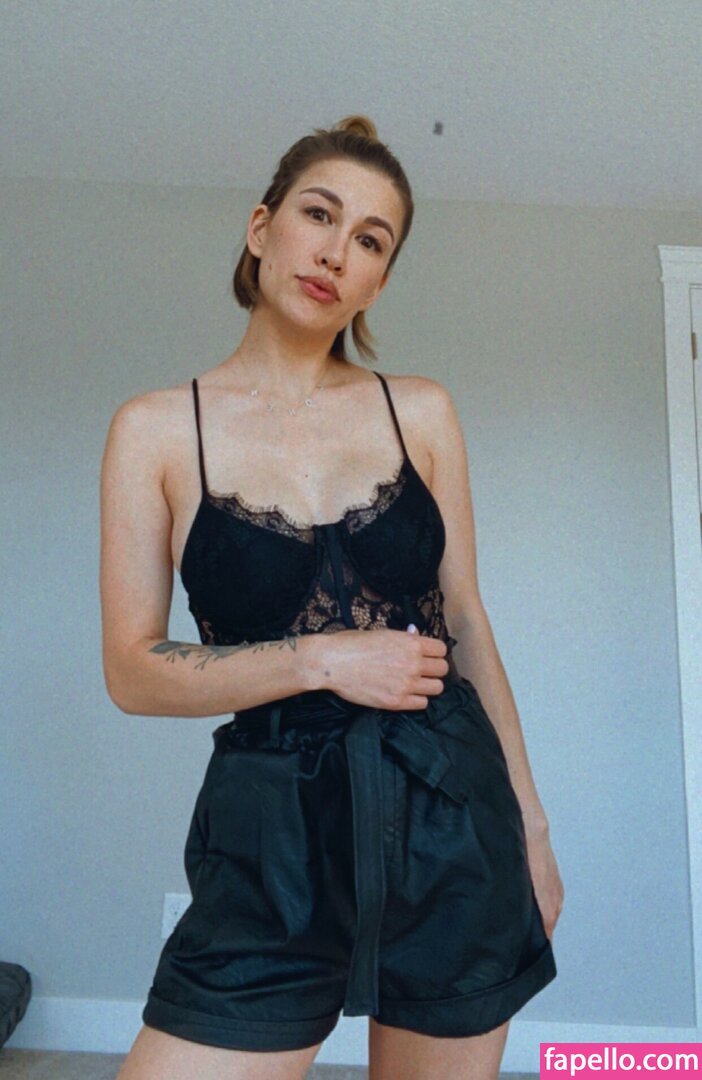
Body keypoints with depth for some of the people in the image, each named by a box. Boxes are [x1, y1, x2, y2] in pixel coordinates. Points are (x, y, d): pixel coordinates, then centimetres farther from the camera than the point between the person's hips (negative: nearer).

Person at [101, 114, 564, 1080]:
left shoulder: (422, 411, 2)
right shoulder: (157, 430, -3)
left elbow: (466, 625, 6)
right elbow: (133, 673, -4)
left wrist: (531, 822, 9)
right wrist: (325, 659, -15)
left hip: (453, 816, 3)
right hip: (278, 833, -1)